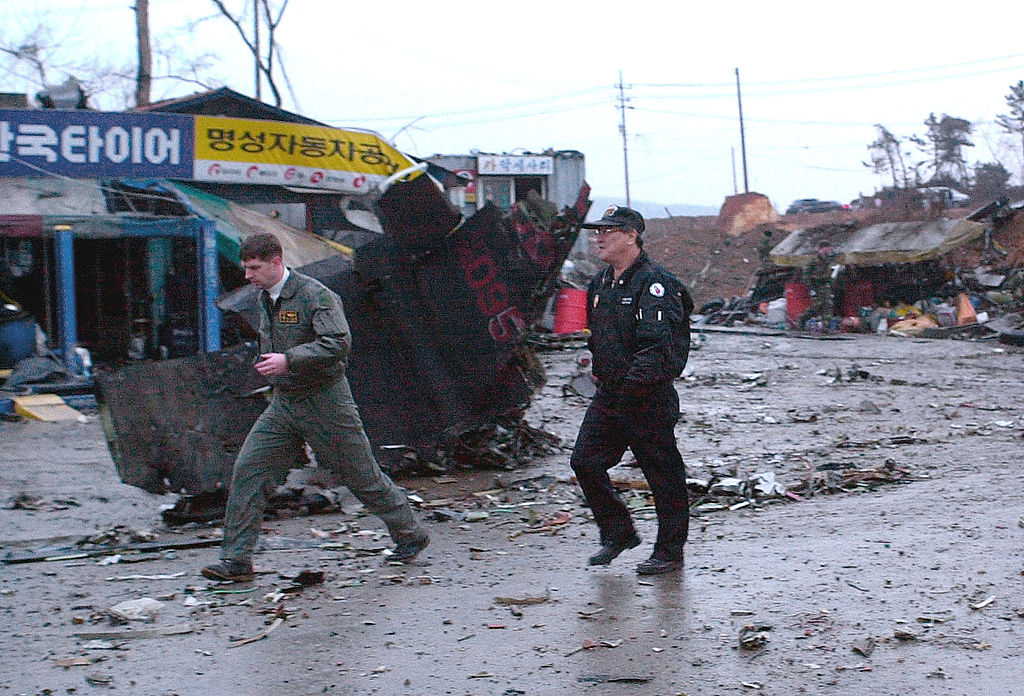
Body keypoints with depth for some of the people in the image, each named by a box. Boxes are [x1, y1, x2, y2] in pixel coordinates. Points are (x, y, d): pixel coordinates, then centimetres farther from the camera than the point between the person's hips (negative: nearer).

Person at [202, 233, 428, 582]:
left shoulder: (316, 295, -17)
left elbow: (339, 343, -28)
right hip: (283, 404, 7)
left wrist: (288, 360, -33)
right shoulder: (264, 298, 8)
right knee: (248, 469, -5)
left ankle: (411, 534, 25)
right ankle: (236, 560, -2)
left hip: (325, 401, -7)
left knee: (362, 475, 4)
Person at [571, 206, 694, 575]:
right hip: (609, 395, 8)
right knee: (585, 460, 3)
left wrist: (634, 382, -28)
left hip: (649, 396, -8)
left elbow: (656, 344, -22)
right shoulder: (600, 283, 12)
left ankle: (669, 552, 14)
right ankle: (617, 533, 18)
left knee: (663, 474, 2)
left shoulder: (653, 282, -14)